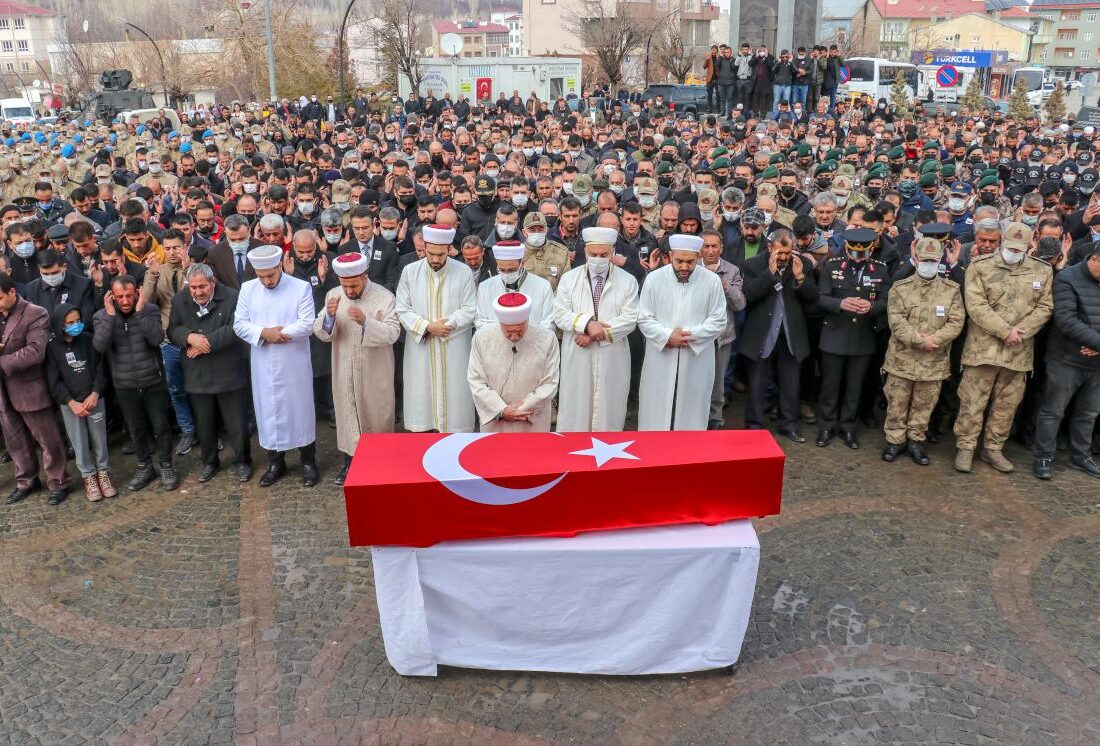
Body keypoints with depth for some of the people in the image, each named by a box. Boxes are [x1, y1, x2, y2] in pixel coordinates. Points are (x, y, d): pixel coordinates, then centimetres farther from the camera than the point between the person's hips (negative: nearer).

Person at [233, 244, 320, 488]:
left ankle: (308, 462, 19)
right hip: (263, 366, 3)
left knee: (300, 410, 6)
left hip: (294, 364, -3)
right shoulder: (247, 289, 4)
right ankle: (275, 462, 25)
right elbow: (239, 324, 1)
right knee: (268, 411, 11)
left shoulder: (301, 287, -7)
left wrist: (273, 333, -16)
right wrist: (264, 333, -17)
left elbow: (307, 325, -14)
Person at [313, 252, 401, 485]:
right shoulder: (333, 295, 1)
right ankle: (349, 461, 25)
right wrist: (329, 316, -22)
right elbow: (322, 333, -1)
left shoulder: (384, 297, -11)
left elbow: (393, 333, -20)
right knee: (347, 415, 11)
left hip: (375, 373, -3)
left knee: (377, 416, 9)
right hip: (344, 372, 3)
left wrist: (366, 321, -35)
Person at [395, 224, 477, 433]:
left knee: (453, 396, 3)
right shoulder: (410, 271, 0)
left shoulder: (464, 272, -4)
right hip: (420, 348, 1)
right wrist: (427, 326, -13)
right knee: (421, 397, 5)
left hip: (453, 352, -1)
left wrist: (447, 325, -16)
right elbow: (402, 309, -1)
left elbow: (470, 311, -5)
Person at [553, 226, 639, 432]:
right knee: (575, 409, 6)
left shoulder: (628, 281, 2)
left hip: (612, 360, 0)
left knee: (609, 409, 6)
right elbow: (560, 315, -2)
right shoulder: (569, 278, 4)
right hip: (577, 358, 0)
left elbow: (630, 319, -7)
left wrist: (596, 333, -15)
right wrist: (587, 324, -19)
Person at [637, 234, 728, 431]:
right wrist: (667, 336, -17)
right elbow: (644, 319, -1)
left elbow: (718, 321, -2)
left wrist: (691, 335, -16)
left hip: (696, 361, 0)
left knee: (691, 413, 9)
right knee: (656, 415, 6)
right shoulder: (654, 278, -4)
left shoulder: (712, 280, -4)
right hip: (660, 360, 0)